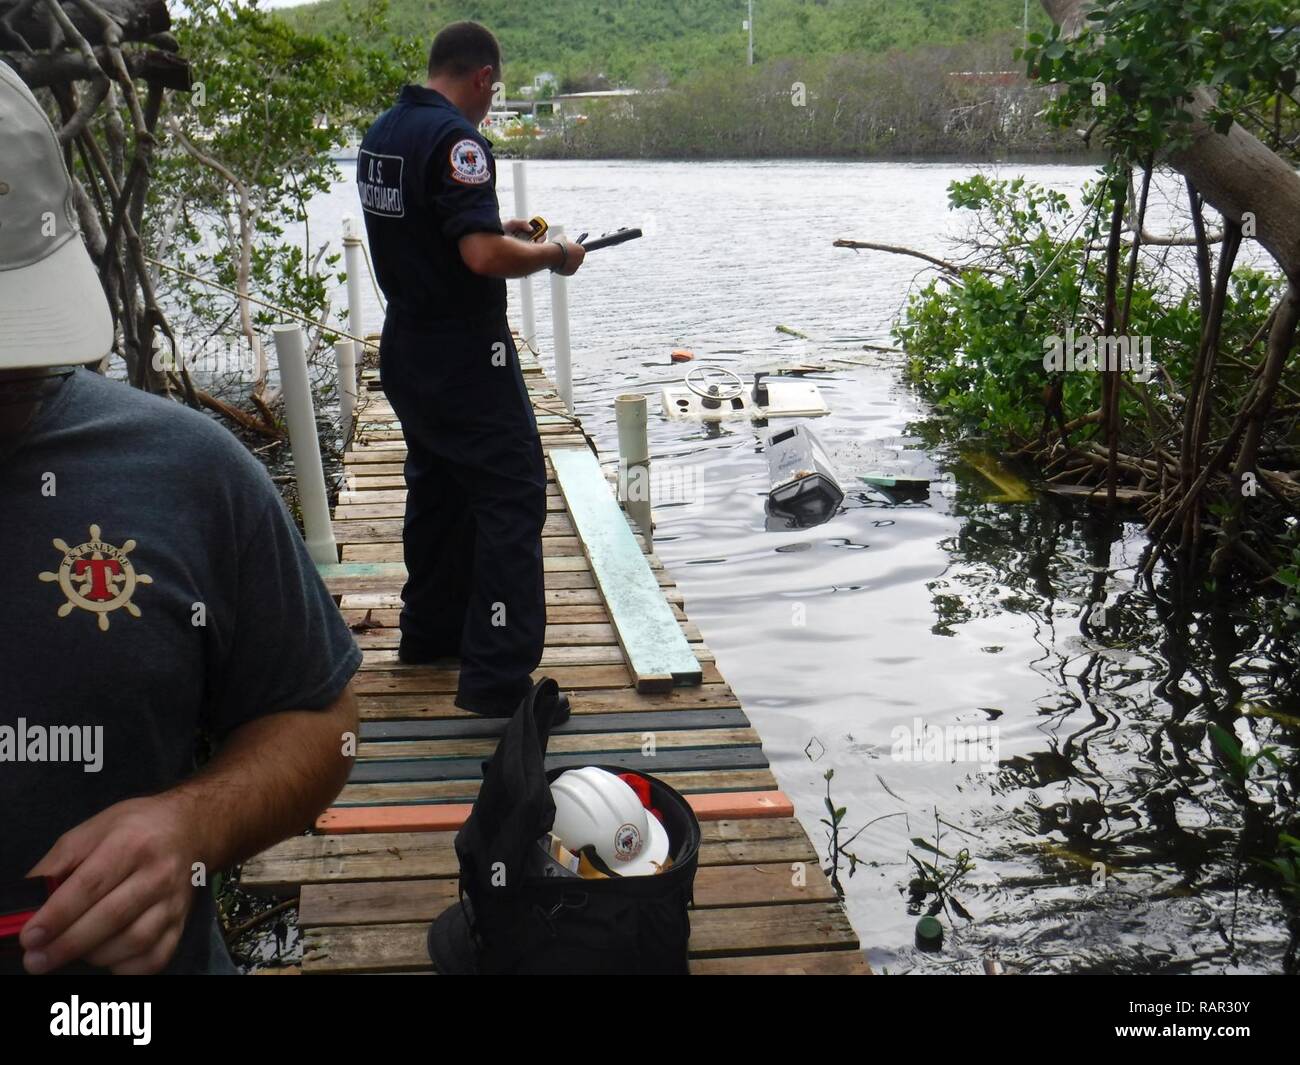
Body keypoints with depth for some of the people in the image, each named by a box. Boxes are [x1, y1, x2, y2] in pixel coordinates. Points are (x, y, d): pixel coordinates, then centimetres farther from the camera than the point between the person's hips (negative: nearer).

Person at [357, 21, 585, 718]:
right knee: (512, 493, -6)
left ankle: (431, 632, 33)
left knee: (437, 485, 21)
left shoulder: (381, 132, 11)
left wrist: (496, 229, 21)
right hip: (464, 353, -10)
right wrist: (552, 256, -11)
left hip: (405, 347, 10)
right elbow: (482, 256, -27)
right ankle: (499, 676, -9)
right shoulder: (456, 138, -18)